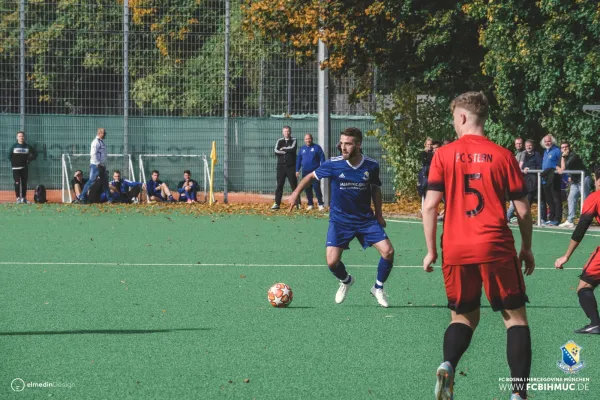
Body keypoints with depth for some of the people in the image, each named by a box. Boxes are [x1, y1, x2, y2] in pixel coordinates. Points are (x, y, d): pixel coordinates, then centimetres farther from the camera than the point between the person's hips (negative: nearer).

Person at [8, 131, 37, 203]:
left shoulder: (27, 146, 4)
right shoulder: (14, 146, 0)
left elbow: (35, 153, 10)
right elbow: (9, 156, 3)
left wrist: (29, 160, 0)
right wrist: (13, 162, -5)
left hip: (25, 167, 2)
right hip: (16, 168, -2)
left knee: (24, 183, 6)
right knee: (17, 183, -6)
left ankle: (24, 197, 12)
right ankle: (18, 198, -2)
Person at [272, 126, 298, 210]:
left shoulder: (293, 140, 5)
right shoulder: (279, 141, 11)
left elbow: (292, 148, -14)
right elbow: (276, 151, -4)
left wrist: (283, 149, -5)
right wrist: (287, 152, -11)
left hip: (291, 166, -2)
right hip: (281, 166, 2)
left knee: (294, 185, -2)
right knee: (279, 185, 1)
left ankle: (298, 203, 2)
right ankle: (277, 203, 2)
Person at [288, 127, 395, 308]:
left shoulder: (371, 166, -9)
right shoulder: (333, 164, -14)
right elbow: (311, 176, 3)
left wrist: (379, 215, 10)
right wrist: (296, 193, -5)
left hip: (366, 219, 1)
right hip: (339, 220, -1)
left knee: (388, 251, -14)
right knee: (332, 262, -13)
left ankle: (378, 288, 12)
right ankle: (345, 281, 25)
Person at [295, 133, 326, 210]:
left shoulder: (317, 147, 0)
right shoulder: (302, 149, 13)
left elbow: (322, 158, -3)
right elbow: (298, 160, 16)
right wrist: (297, 170, 10)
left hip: (315, 171, -5)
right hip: (305, 172, 5)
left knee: (316, 187, -12)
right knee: (307, 189, 6)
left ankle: (320, 204, -8)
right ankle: (310, 204, 14)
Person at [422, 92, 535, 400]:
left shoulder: (444, 155, 1)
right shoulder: (502, 156, 1)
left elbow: (430, 205, -2)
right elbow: (522, 210, 2)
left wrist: (431, 250, 6)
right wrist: (527, 248, 16)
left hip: (456, 251, 2)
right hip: (496, 248, -1)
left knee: (464, 317, 18)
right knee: (515, 317, 9)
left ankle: (448, 365, -10)